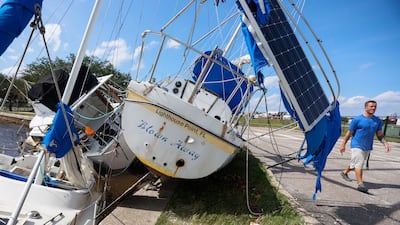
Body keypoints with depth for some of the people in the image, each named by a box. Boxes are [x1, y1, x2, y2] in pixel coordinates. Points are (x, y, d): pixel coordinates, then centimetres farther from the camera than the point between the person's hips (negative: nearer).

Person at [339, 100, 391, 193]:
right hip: (357, 146, -6)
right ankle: (360, 184, -12)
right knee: (359, 164, -12)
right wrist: (343, 144, -4)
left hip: (368, 147, 6)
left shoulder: (378, 121, 6)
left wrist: (385, 143, -7)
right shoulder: (357, 119, -9)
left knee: (356, 163, 18)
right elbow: (349, 133, -5)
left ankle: (344, 172, 40)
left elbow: (380, 135, 11)